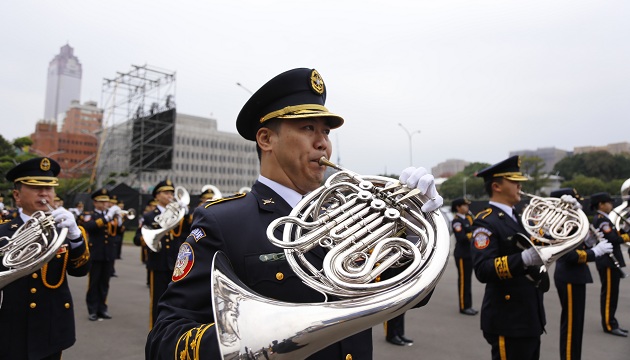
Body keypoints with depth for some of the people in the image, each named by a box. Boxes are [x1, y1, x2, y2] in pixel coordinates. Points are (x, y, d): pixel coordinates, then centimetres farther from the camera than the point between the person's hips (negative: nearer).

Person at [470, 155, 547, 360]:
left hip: (529, 318, 9)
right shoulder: (486, 222, -17)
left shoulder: (516, 218, 13)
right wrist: (524, 259, -39)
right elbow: (483, 270, -28)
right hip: (509, 321, -9)